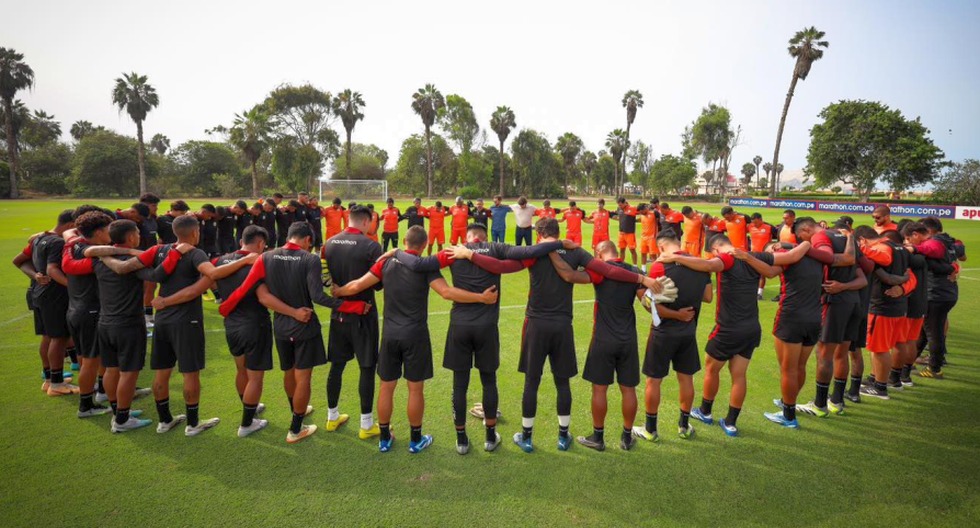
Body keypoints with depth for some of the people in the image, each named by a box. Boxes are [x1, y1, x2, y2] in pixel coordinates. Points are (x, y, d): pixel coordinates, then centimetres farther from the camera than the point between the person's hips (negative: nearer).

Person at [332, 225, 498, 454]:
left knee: (386, 387, 14)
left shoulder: (386, 263, 1)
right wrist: (482, 297, -18)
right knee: (415, 389, 9)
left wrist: (337, 291, 22)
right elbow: (447, 292, -21)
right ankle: (416, 440, 22)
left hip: (390, 334, 4)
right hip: (415, 335, -3)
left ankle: (384, 439, 28)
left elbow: (357, 285, 2)